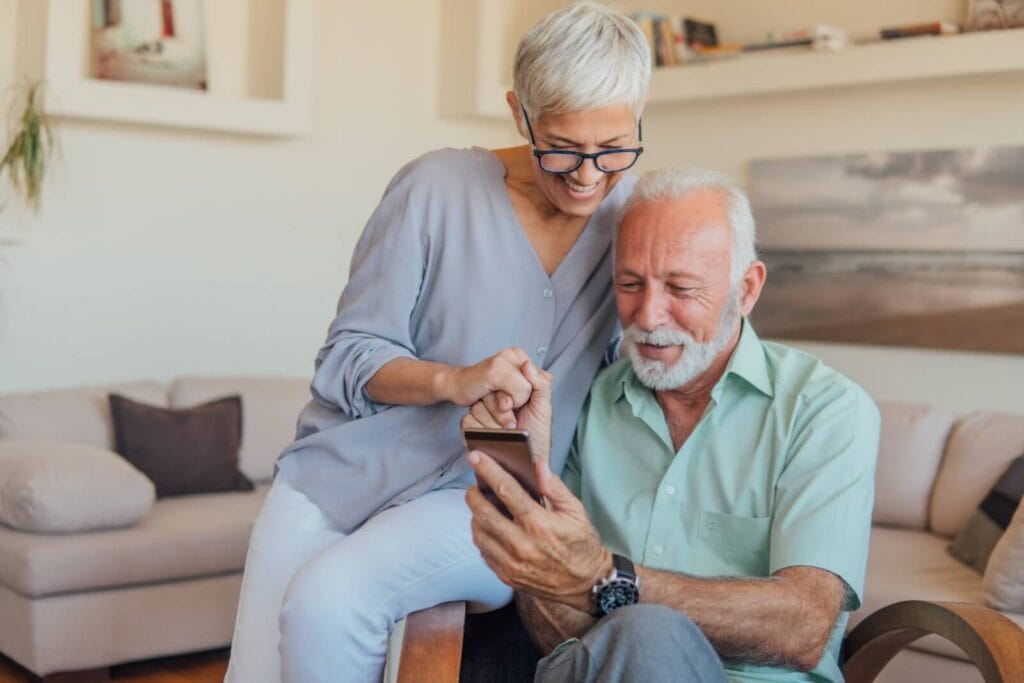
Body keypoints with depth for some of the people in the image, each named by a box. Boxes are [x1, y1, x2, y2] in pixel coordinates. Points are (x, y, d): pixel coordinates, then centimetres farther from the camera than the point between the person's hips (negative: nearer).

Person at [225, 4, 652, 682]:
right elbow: (349, 356, -3)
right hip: (344, 471, 1)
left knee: (325, 602, -27)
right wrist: (453, 380, -24)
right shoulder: (437, 188, -6)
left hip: (480, 499, 0)